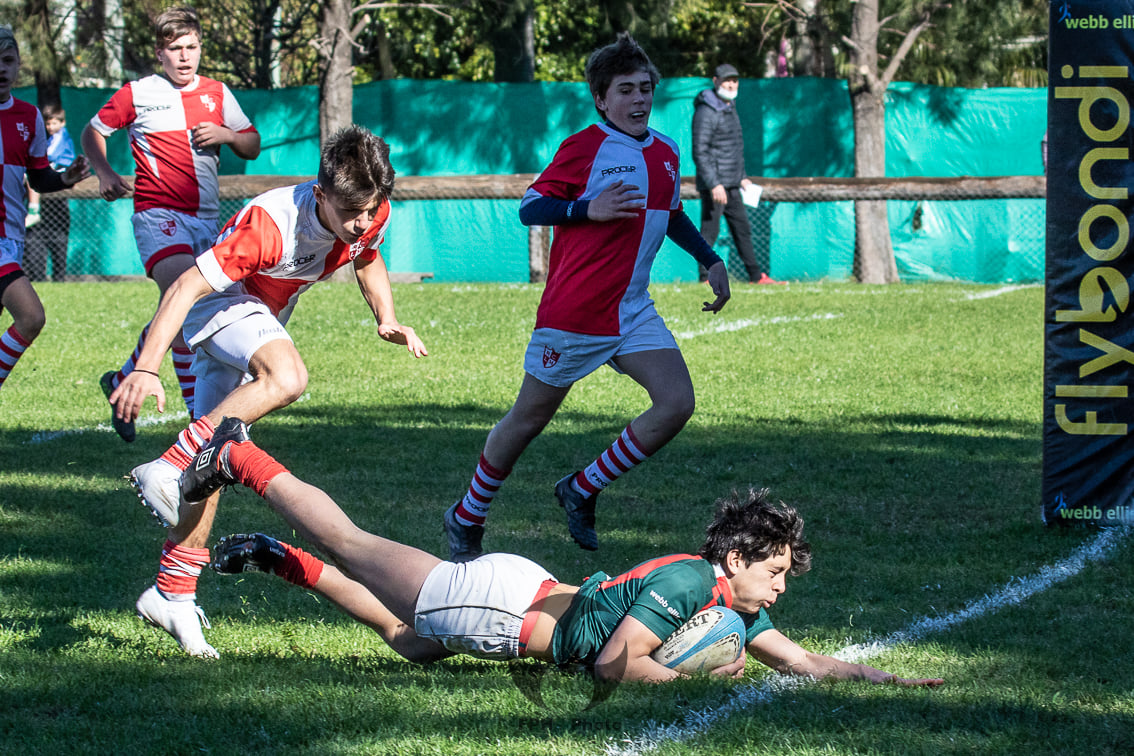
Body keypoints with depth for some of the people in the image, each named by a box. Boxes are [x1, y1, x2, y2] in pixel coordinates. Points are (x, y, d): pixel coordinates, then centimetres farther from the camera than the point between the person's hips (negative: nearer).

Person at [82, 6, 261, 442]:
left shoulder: (217, 94, 11)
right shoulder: (138, 94, 1)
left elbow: (252, 147, 18)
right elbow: (92, 133, 12)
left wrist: (227, 135, -3)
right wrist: (105, 173, -4)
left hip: (206, 218, 6)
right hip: (157, 213, -6)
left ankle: (121, 381, 36)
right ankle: (200, 413, -27)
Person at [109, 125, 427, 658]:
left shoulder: (373, 215, -14)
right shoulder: (271, 225, -36)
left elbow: (366, 258, 13)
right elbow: (186, 288, -36)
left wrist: (387, 319, -3)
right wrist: (147, 369, -45)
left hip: (260, 321, 7)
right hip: (219, 302, -7)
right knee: (287, 377, -36)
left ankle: (173, 594, 7)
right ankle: (167, 469, -33)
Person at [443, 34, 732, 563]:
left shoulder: (665, 152, 9)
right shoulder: (584, 148, -11)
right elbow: (528, 209, -10)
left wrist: (710, 260, 19)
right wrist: (588, 209, -23)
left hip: (633, 311, 6)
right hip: (573, 313, -6)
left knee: (676, 404, -10)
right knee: (530, 418, 4)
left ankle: (582, 491, 7)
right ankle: (466, 520, 23)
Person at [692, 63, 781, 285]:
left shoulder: (730, 108, 15)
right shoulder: (706, 112, -14)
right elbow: (700, 152, -20)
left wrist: (743, 177, 24)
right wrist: (714, 185, -25)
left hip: (731, 185, 9)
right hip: (713, 185, -9)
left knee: (742, 229, 12)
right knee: (709, 232, -7)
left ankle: (756, 276, 18)